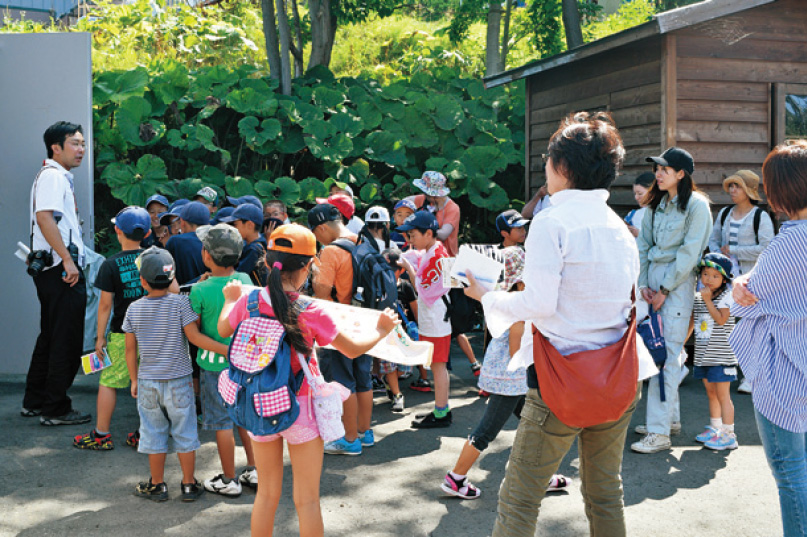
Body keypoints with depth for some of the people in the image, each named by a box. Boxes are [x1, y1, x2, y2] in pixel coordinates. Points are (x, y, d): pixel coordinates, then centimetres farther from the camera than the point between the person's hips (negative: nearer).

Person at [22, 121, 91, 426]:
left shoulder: (58, 176, 21)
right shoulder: (53, 176, -11)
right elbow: (44, 217, -23)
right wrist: (68, 260, -26)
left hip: (53, 271, 11)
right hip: (61, 270, -11)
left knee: (51, 337, 17)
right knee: (67, 342, -5)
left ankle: (35, 402, 26)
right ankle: (55, 409, 3)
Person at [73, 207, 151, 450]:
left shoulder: (111, 264, -8)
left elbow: (105, 304, -7)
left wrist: (100, 336, 1)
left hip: (122, 334, -3)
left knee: (108, 382, 8)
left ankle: (101, 435, 13)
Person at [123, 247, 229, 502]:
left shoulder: (134, 309, -2)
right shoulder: (179, 302, -11)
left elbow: (130, 349, 4)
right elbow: (194, 336, -16)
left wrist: (134, 380, 15)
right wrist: (227, 349, -12)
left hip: (148, 382, 2)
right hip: (178, 380, -2)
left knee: (154, 435, 13)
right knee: (185, 434, 9)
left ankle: (157, 485, 21)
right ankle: (189, 485, 17)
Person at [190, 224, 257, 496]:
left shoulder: (200, 291, -19)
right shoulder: (245, 280, -5)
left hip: (215, 363, -5)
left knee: (222, 422, 6)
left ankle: (229, 481, 16)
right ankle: (254, 471, 26)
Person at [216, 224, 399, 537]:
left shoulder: (248, 302, -9)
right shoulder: (311, 314, -19)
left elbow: (223, 330, 13)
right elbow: (353, 349, -7)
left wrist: (231, 300, 32)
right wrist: (381, 330, 12)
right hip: (300, 408, -4)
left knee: (267, 493, 19)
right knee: (307, 499, 9)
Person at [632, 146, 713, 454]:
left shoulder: (696, 205, -8)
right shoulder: (656, 204, 13)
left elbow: (689, 253, -11)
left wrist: (664, 290, -11)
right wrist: (643, 284, 2)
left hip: (678, 282, -7)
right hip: (653, 276, 7)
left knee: (666, 355, -10)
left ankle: (660, 432, -9)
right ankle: (671, 418, 21)